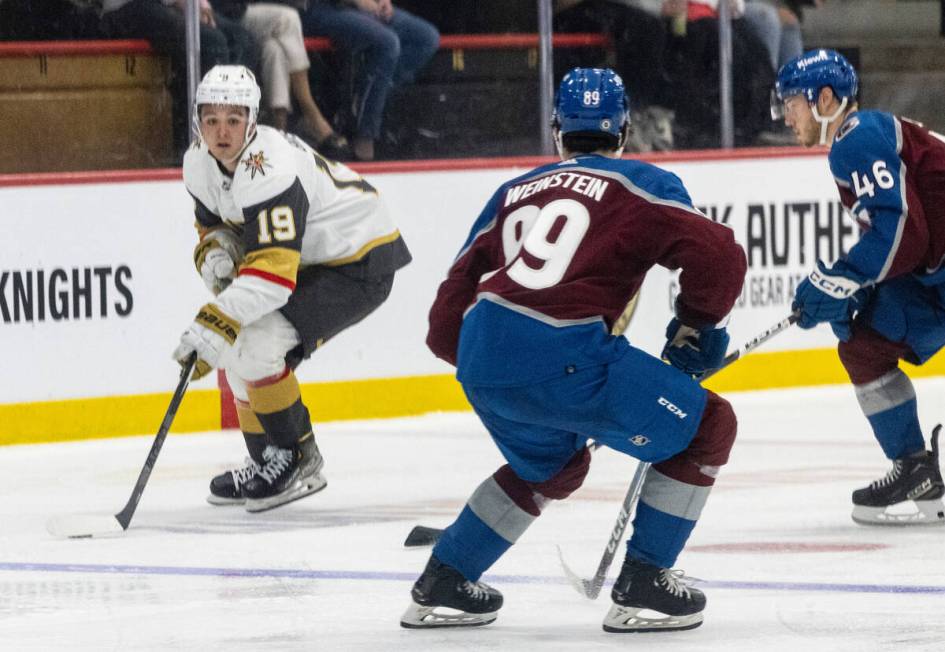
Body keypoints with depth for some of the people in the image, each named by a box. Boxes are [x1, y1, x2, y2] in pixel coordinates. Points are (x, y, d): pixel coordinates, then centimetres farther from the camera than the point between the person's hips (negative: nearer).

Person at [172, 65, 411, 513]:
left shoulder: (268, 169, -32)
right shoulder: (199, 162, -3)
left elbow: (273, 272, -37)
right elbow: (213, 224, 14)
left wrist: (213, 325, -43)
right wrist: (216, 252, -11)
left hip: (362, 261, -10)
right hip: (311, 258, 10)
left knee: (253, 345, -21)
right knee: (237, 346, 8)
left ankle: (298, 462, -6)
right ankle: (267, 463, 22)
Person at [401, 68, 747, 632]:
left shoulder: (516, 191, 26)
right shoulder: (641, 185, 11)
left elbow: (449, 317, 24)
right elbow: (718, 257, -4)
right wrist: (696, 327, 14)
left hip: (479, 360, 7)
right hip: (561, 359, -7)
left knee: (555, 462, 34)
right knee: (706, 427, 8)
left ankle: (442, 584, 36)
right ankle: (642, 586, 7)